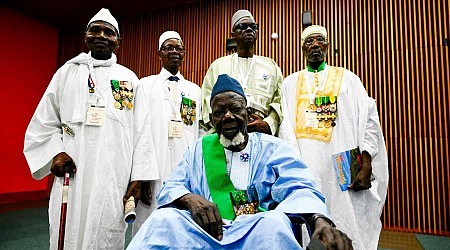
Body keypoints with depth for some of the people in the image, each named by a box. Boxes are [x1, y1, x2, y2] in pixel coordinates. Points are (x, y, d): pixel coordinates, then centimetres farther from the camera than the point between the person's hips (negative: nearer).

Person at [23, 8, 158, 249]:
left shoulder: (129, 79, 9)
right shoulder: (67, 72, 11)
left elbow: (141, 130, 4)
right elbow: (43, 124, 12)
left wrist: (138, 176, -3)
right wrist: (55, 152, -7)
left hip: (115, 180, 0)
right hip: (72, 176, 1)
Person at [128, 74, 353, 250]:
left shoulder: (273, 148, 10)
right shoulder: (199, 149, 18)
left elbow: (297, 189, -4)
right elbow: (170, 188, 13)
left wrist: (320, 221, -28)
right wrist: (190, 198, -13)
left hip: (257, 230, 0)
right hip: (205, 229, 1)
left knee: (275, 223, -34)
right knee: (163, 219, -27)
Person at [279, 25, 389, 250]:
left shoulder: (347, 78, 10)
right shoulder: (290, 83, 13)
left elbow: (368, 120, 3)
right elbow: (285, 126, 4)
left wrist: (366, 167, -7)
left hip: (342, 166, 0)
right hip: (304, 166, 1)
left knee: (348, 227, 2)